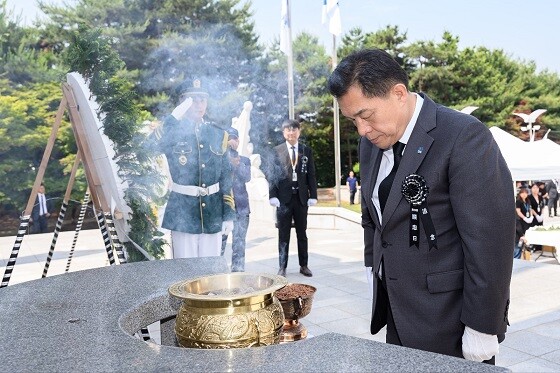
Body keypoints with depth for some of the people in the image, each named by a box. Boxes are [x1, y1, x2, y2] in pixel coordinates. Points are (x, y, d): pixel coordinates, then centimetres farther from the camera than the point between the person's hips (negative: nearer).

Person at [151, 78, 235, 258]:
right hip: (182, 216, -3)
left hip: (213, 217, 3)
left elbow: (226, 177, 10)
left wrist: (229, 215, 7)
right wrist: (173, 118, -26)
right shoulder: (172, 132, -2)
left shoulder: (217, 134, 8)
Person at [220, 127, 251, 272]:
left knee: (239, 244, 2)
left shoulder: (244, 160, 12)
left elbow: (247, 177, -5)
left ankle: (238, 271, 10)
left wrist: (237, 164, -24)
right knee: (219, 243, -2)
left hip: (241, 207, 2)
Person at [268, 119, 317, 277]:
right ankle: (282, 267, 12)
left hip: (301, 197, 2)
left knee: (302, 233, 10)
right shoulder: (277, 151, 0)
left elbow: (311, 175, 6)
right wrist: (273, 196, -8)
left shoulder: (307, 151, 6)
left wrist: (313, 196, -1)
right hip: (284, 198, -2)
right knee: (283, 234, 5)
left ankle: (304, 265, 19)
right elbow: (272, 174, 0)